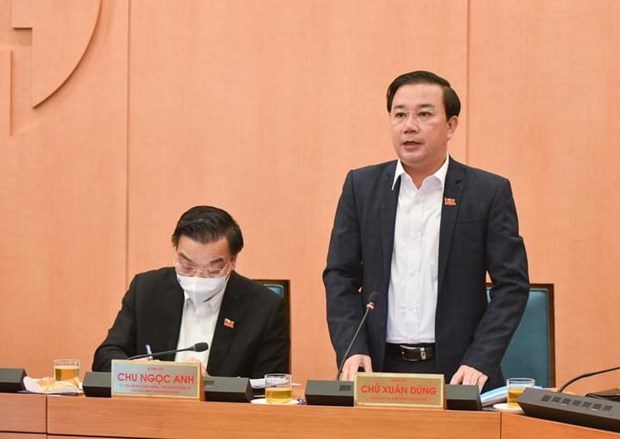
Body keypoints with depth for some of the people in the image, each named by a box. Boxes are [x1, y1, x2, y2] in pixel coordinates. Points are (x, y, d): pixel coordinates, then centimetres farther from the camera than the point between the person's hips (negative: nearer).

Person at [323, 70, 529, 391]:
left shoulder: (490, 192, 2)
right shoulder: (362, 186, 8)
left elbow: (511, 284, -1)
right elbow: (340, 276, 8)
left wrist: (479, 362, -12)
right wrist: (352, 350, -6)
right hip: (379, 369, 1)